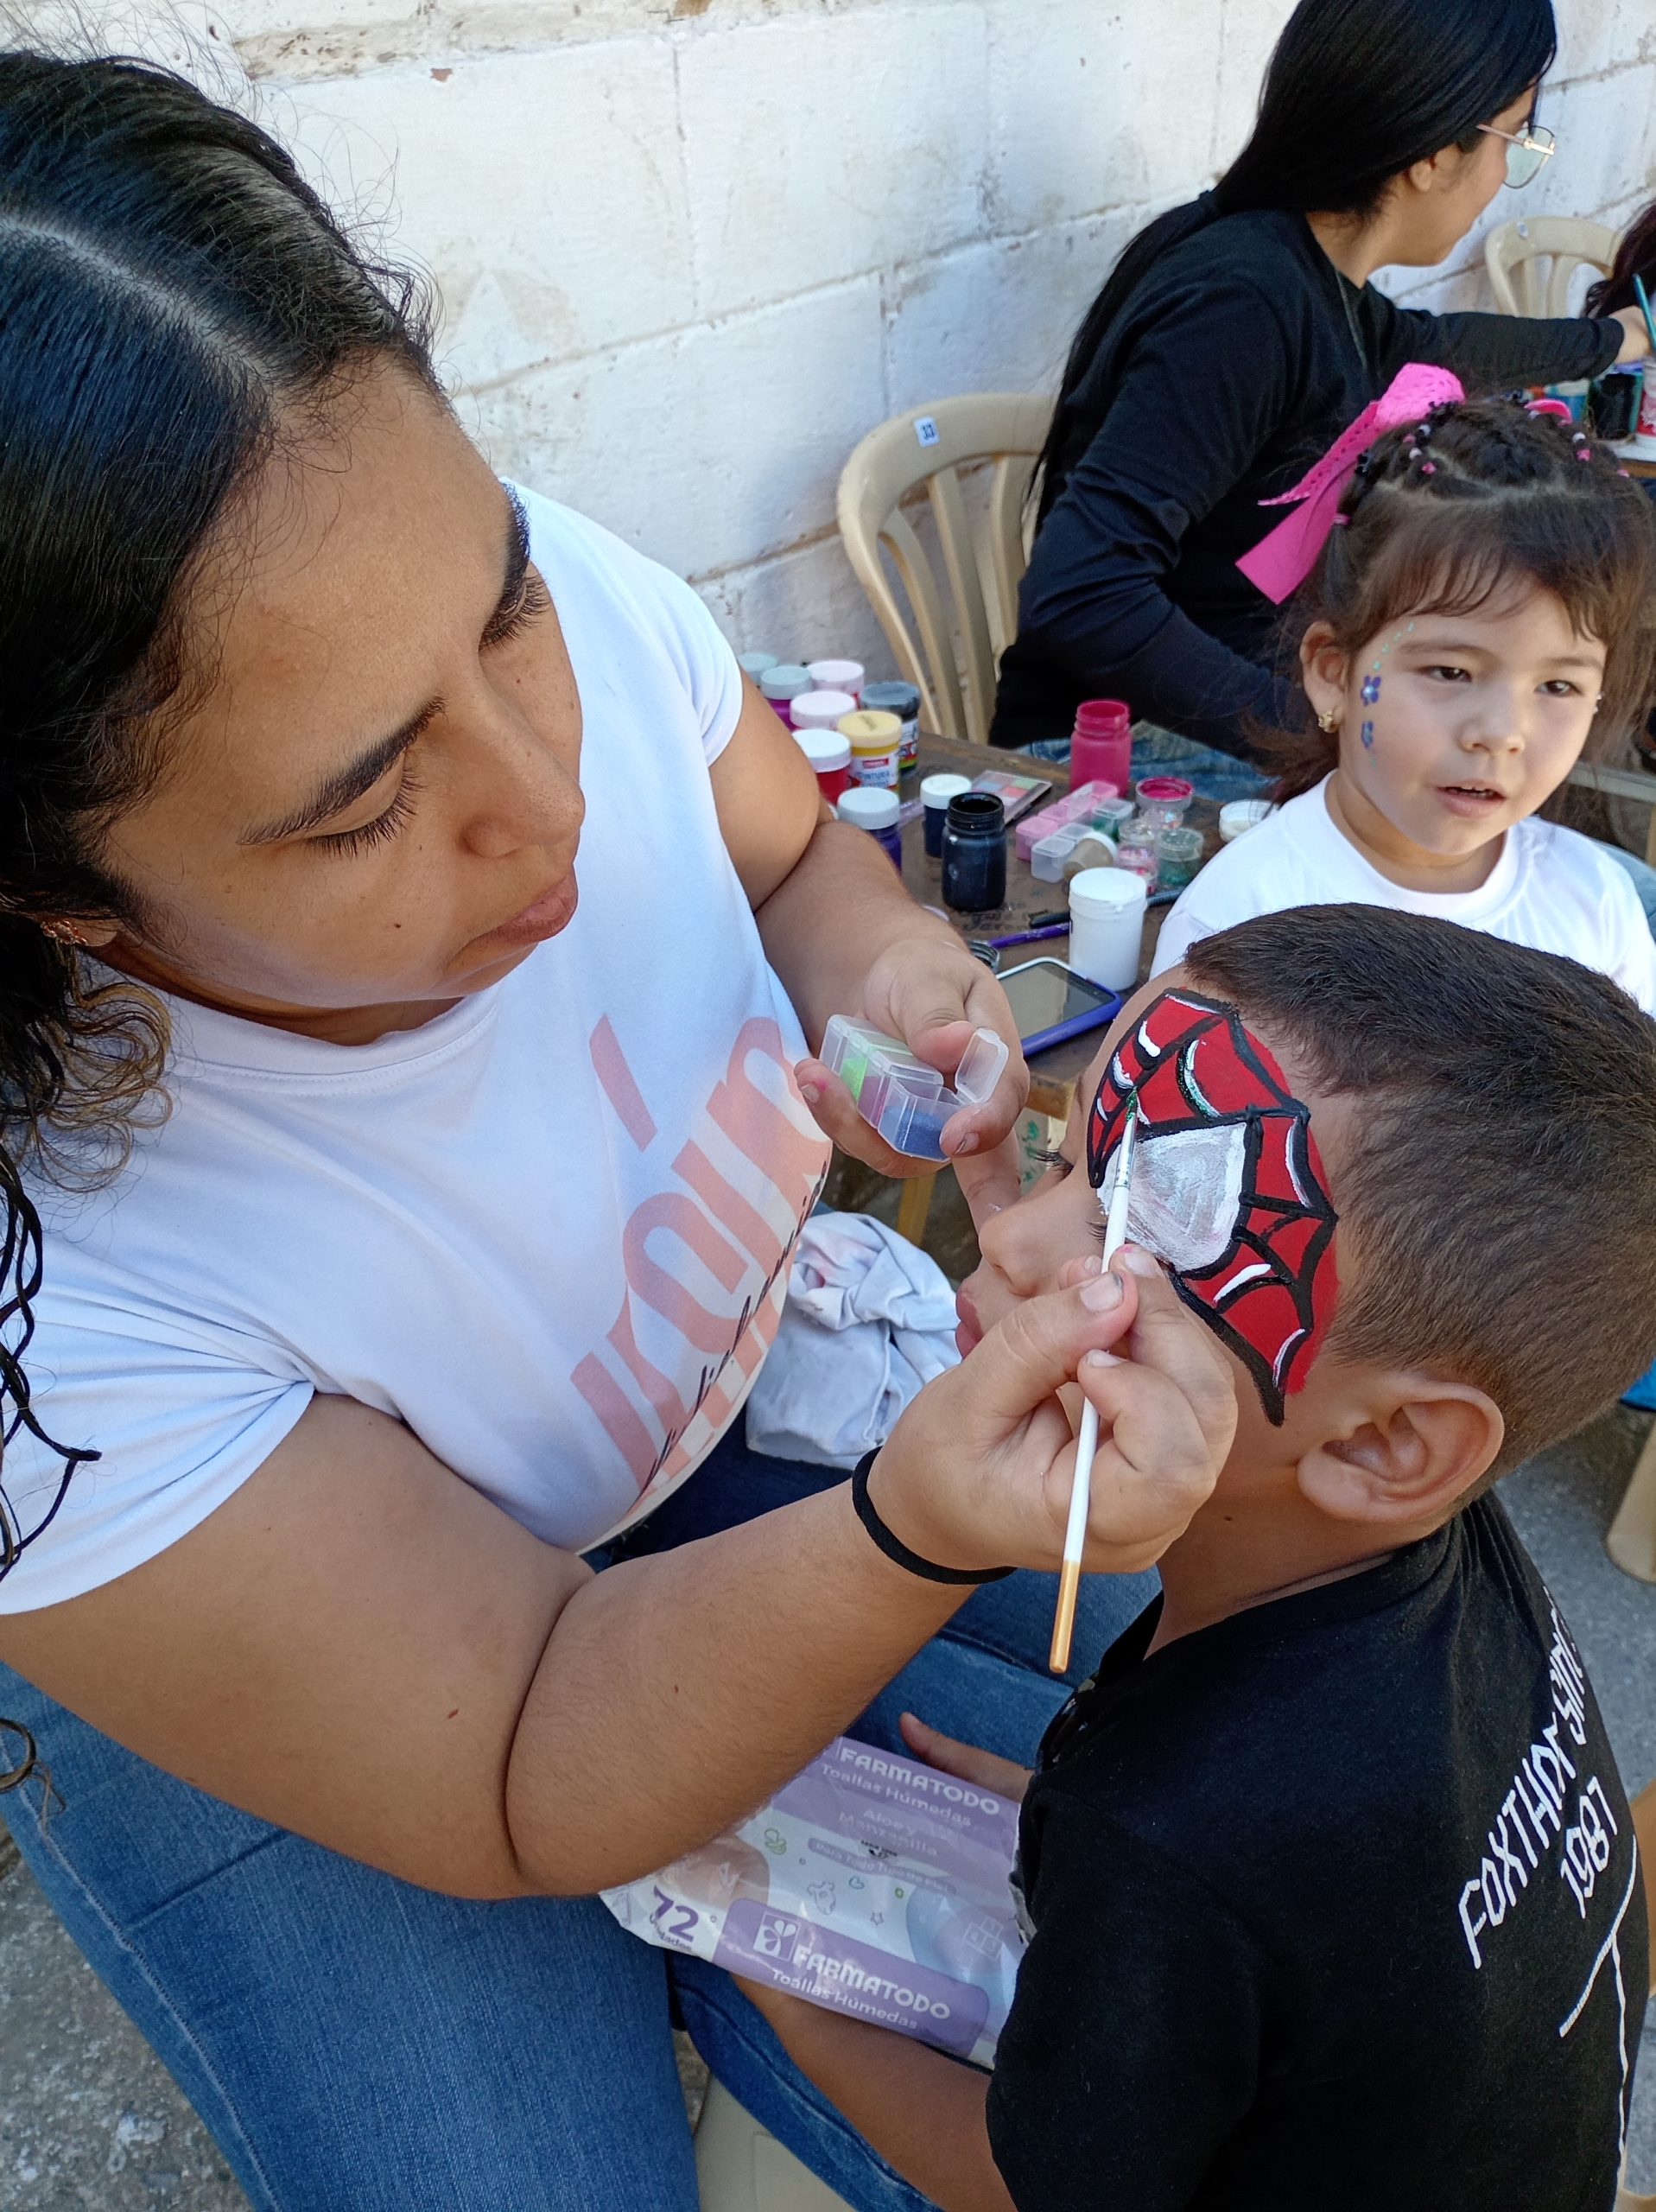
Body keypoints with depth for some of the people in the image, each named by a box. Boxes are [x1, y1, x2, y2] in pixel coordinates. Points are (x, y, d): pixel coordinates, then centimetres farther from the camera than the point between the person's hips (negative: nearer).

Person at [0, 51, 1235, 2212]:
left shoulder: (571, 602, -27)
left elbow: (794, 858, -4)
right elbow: (526, 1782, -26)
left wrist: (892, 976, -27)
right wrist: (915, 1539, -45)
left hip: (737, 1373, 4)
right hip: (295, 1706, -3)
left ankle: (708, 1915, 27)